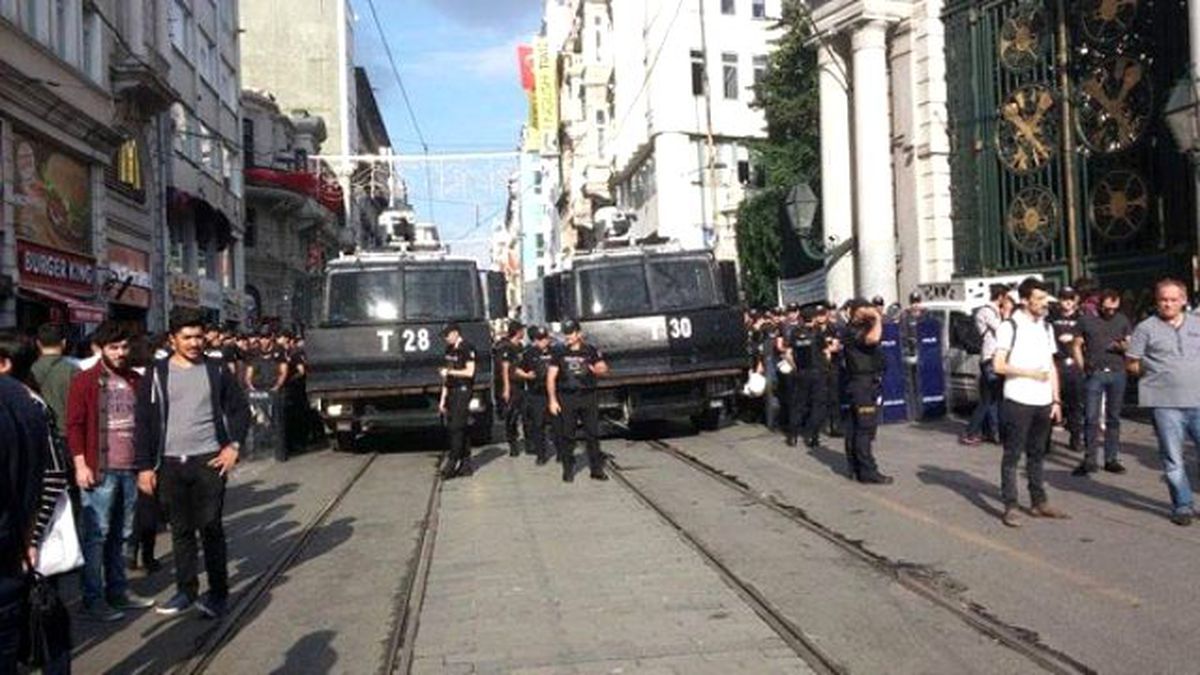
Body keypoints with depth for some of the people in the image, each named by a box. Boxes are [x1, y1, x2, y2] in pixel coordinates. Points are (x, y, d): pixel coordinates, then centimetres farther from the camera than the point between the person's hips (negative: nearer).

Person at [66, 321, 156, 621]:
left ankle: (118, 590, 24)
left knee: (123, 534, 13)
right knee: (96, 535, 0)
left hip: (130, 468, 5)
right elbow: (74, 425, -7)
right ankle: (93, 600, 7)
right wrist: (81, 465, -13)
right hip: (100, 470, -5)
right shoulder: (85, 381, -5)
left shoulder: (135, 380, 11)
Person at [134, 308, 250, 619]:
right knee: (181, 530, 10)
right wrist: (144, 466, -4)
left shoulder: (216, 371, 3)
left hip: (208, 461, -1)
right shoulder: (156, 374, 2)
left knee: (210, 527, 1)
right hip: (170, 464, 1)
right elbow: (143, 422, 1)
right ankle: (186, 590, 22)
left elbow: (240, 409, 8)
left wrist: (234, 445, -4)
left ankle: (218, 593, 10)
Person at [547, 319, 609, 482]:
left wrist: (597, 369, -20)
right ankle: (568, 470, 11)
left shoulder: (591, 351, 6)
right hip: (566, 398, -1)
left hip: (588, 397, 1)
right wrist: (552, 400, -2)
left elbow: (604, 368, 5)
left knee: (593, 434, 2)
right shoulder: (559, 352, 4)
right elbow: (551, 377, 5)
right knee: (566, 435, 2)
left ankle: (597, 469, 9)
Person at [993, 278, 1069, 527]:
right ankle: (1010, 507, 3)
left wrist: (1056, 400, 11)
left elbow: (1051, 367, 16)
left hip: (1043, 402, 6)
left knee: (1037, 454, 14)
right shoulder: (1010, 326, -6)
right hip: (1018, 401, -6)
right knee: (1012, 455, -1)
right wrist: (1029, 372, -14)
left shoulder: (1046, 327, 14)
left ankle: (1039, 503, 22)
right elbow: (998, 366, -10)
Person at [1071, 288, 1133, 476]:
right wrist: (1083, 367, -3)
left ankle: (1111, 459, 15)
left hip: (1117, 374, 2)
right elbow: (1077, 346, 7)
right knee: (1092, 418, -3)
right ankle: (1090, 460, 3)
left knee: (1113, 418, 8)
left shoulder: (1123, 320, 9)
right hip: (1095, 374, -2)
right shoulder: (1086, 320, 3)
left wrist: (1124, 346, -12)